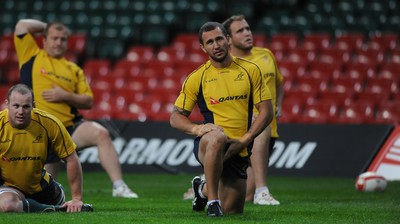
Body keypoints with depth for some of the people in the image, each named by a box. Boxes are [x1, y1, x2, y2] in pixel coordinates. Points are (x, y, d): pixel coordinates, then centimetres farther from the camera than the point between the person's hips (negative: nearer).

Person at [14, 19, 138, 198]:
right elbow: (22, 26, -4)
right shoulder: (32, 57, 6)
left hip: (71, 125, 2)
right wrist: (46, 27, 12)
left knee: (101, 134, -28)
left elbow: (88, 101, 8)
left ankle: (119, 186, -32)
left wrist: (65, 96, -9)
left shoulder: (73, 69, 14)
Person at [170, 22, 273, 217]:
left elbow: (266, 112, 2)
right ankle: (212, 200, -29)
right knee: (217, 137, -41)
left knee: (233, 211, 9)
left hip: (239, 152, 3)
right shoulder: (197, 78, 0)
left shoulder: (250, 70, 3)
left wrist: (244, 140, -12)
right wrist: (197, 128, -18)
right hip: (207, 143, -3)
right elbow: (175, 117, 4)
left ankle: (203, 188, 43)